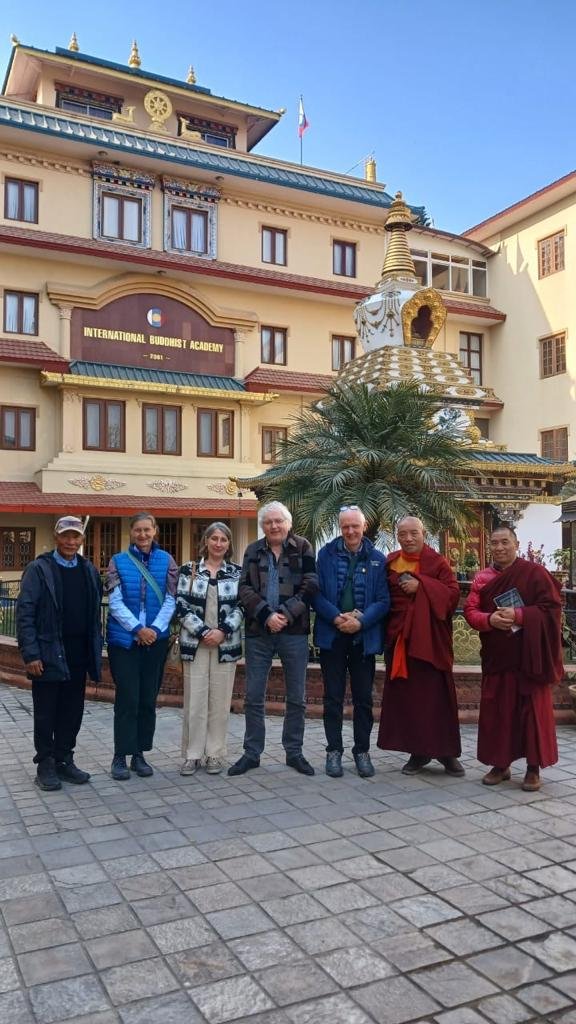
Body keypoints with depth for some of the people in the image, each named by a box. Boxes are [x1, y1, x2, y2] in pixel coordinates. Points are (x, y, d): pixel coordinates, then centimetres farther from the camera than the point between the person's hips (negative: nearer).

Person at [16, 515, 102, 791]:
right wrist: (31, 654, -15)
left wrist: (96, 650, 6)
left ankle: (64, 760, 25)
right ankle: (45, 766, 18)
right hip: (48, 655, -4)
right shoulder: (39, 569, -5)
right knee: (46, 714, 6)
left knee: (73, 712, 11)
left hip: (78, 656, 5)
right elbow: (24, 614, -9)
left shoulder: (89, 570, 10)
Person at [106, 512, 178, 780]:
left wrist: (155, 629, -12)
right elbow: (115, 601, -6)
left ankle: (139, 754, 19)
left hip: (156, 639, 2)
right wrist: (137, 629, -15)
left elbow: (171, 599, 0)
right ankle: (120, 757, 9)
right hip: (124, 639, -2)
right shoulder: (118, 561, 1)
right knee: (127, 698, -1)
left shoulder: (166, 560, 4)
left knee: (148, 698, 8)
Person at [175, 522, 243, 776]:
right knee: (194, 699, 2)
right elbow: (182, 607, -3)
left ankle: (215, 754, 16)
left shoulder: (237, 572, 5)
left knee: (220, 700, 5)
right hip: (195, 643, -1)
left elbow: (240, 607, 1)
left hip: (226, 644, 1)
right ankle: (192, 754, 12)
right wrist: (203, 632, -13)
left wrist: (222, 631, -13)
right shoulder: (189, 570, 3)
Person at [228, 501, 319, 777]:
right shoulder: (253, 551, 8)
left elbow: (310, 586, -5)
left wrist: (286, 614, -15)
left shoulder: (302, 548, 3)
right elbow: (245, 589, 0)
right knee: (253, 697, 6)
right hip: (258, 632, 2)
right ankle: (252, 753, 18)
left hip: (294, 631, -1)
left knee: (296, 697, 7)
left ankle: (294, 752, 21)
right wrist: (267, 615, -13)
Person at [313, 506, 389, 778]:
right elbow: (316, 594, -4)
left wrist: (360, 622, -16)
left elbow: (383, 600, -3)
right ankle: (334, 750, 19)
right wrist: (337, 618, -17)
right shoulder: (326, 554, -1)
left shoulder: (378, 559, 0)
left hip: (364, 637, 0)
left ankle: (362, 751, 23)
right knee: (333, 697, 8)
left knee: (363, 698, 9)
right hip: (332, 635, 0)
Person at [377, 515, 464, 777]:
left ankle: (446, 751, 13)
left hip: (430, 639, -3)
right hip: (400, 638, 3)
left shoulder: (437, 562, -1)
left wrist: (421, 586, -18)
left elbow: (453, 592, -8)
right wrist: (385, 631, -1)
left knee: (436, 695, 0)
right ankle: (418, 752, 16)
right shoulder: (390, 563, 8)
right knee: (406, 695, 4)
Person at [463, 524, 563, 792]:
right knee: (496, 711, 7)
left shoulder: (535, 573, -5)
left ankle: (534, 768, 14)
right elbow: (470, 611, 2)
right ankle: (500, 764, 20)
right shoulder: (482, 578, 8)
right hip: (497, 657, 4)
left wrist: (519, 616, -22)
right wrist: (490, 619, -19)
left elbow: (552, 607, -10)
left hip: (531, 654, -4)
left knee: (533, 710, 2)